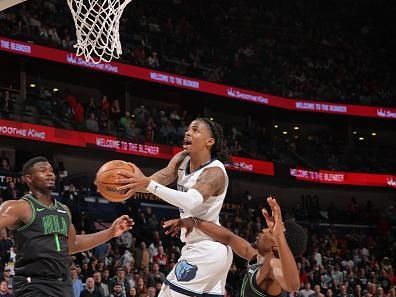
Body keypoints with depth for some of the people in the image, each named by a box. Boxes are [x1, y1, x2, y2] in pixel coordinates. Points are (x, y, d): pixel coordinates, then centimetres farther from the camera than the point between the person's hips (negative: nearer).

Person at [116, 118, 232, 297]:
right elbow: (160, 178, -14)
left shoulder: (215, 172, -20)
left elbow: (192, 202, -38)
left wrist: (148, 184, -46)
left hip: (207, 250, -9)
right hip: (196, 247, 9)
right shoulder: (182, 160, 5)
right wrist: (137, 184, -36)